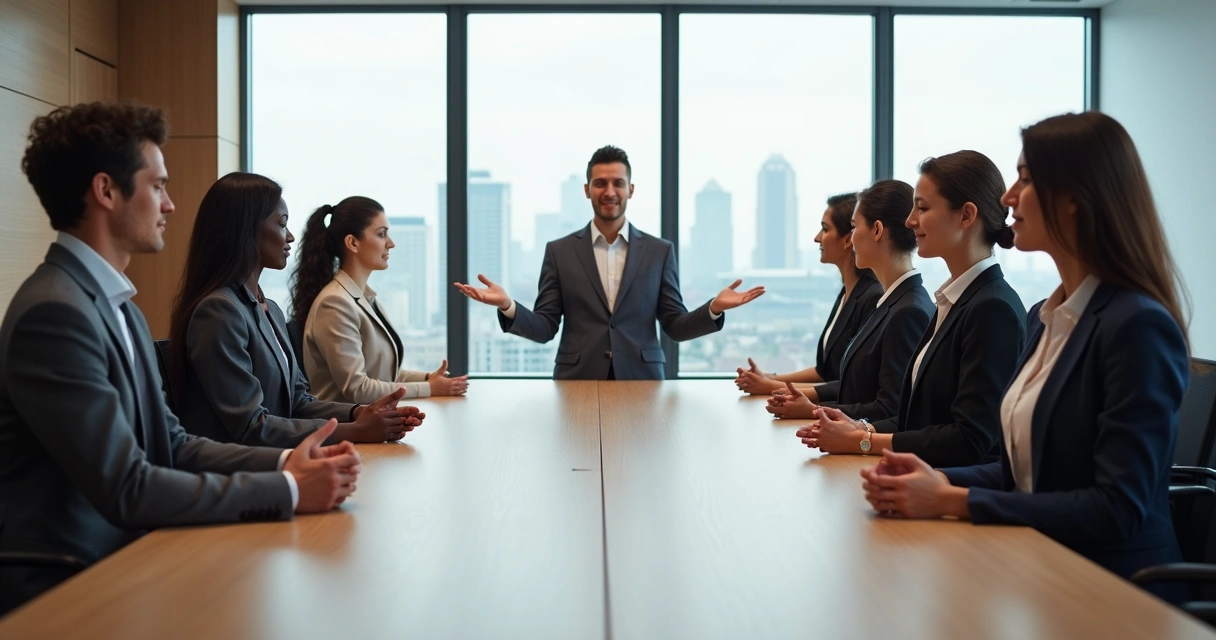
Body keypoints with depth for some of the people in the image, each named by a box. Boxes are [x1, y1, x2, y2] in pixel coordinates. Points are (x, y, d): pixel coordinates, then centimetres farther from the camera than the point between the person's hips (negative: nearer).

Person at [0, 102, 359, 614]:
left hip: (122, 560, 8)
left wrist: (283, 462, -6)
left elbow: (171, 445, 9)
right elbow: (125, 489, -21)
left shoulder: (118, 305, 10)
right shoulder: (54, 312, -19)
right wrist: (287, 491, -17)